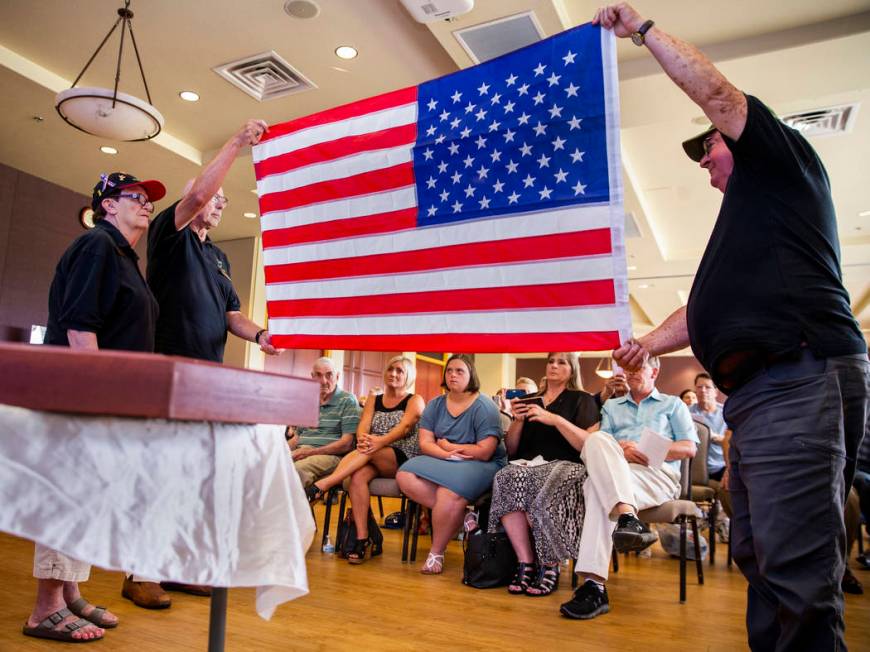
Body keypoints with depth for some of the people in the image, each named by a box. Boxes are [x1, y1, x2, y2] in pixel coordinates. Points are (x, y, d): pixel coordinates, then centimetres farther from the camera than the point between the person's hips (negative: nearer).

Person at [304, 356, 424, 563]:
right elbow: (363, 424, 1)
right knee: (358, 476, -30)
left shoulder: (415, 400, 5)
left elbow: (405, 426, -14)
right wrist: (363, 438, -24)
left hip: (405, 460, -3)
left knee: (369, 451, -33)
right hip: (374, 460, 3)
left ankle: (319, 488, -40)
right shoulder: (374, 398, 18)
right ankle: (362, 539, -29)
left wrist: (380, 442, -33)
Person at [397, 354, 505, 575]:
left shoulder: (484, 406, -9)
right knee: (405, 477, -20)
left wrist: (447, 446, -6)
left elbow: (484, 452, -17)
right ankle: (458, 515, -16)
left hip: (481, 465, -6)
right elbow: (425, 443, -1)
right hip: (442, 460, 6)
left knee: (448, 495, -34)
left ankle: (436, 554, -10)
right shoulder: (435, 404, 8)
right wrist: (449, 454, -21)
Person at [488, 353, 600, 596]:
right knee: (506, 478, -33)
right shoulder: (529, 400, 23)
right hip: (529, 466, 3)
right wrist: (518, 420, 3)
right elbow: (510, 450, 20)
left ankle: (550, 567, -18)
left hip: (565, 466, -3)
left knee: (542, 497, -37)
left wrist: (555, 419, -12)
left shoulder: (582, 400, 12)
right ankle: (526, 564, -28)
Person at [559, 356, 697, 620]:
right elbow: (597, 445, 16)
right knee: (596, 440, -34)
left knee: (598, 487, -34)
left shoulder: (673, 405, 23)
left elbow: (690, 448, 9)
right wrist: (618, 450, -9)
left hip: (658, 473, -3)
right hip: (618, 471, 3)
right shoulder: (612, 406, 31)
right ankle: (628, 517, -49)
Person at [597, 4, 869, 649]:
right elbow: (708, 311, 32)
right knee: (758, 556, 12)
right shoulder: (746, 220, 33)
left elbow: (716, 91, 0)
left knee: (796, 568, -13)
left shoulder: (785, 162, 10)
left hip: (799, 381, -10)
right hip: (759, 391, 10)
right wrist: (649, 342, 21)